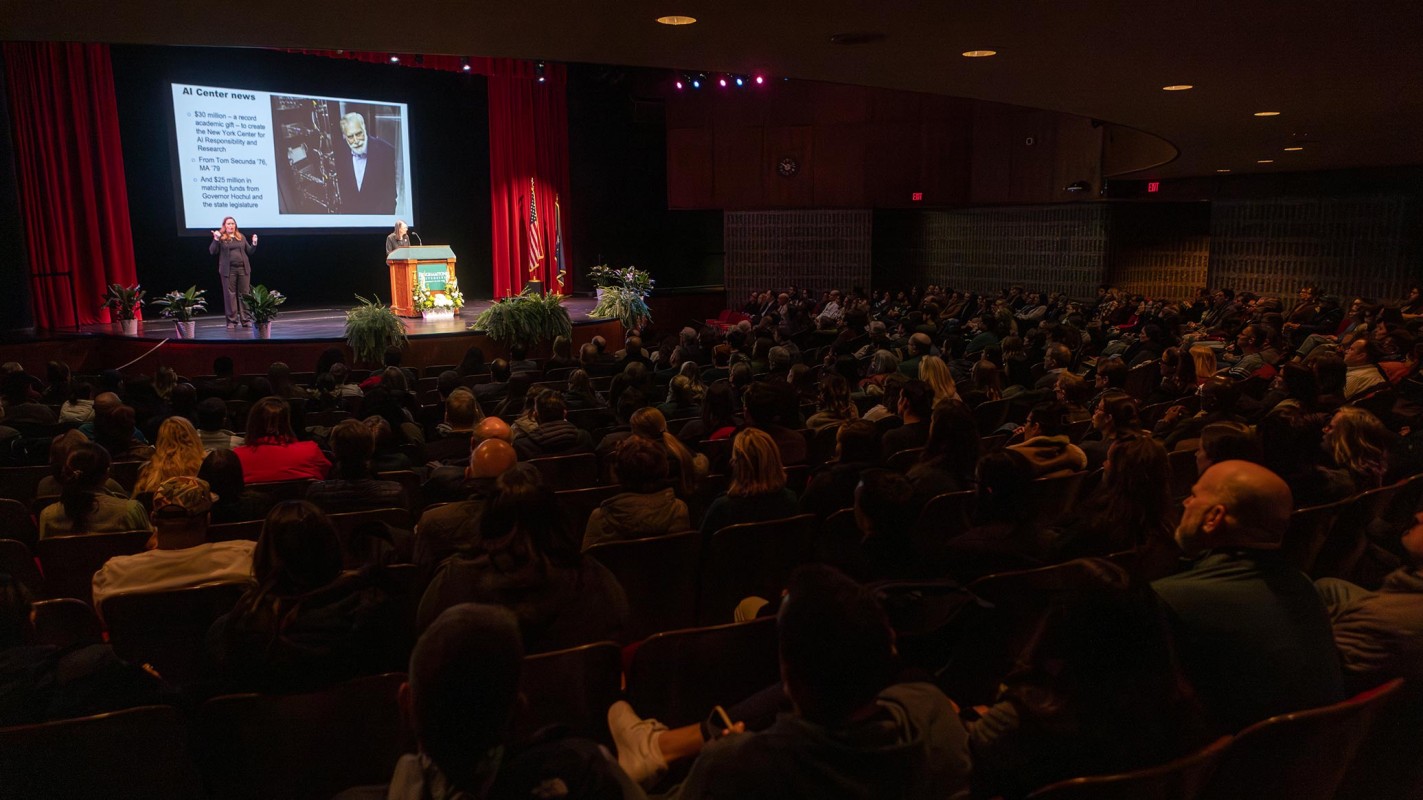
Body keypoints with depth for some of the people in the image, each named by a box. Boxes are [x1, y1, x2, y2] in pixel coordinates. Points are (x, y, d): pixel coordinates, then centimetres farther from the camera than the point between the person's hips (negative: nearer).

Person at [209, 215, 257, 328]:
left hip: (243, 269, 3)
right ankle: (232, 320, 6)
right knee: (230, 295, 0)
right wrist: (216, 240, -17)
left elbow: (249, 251, 17)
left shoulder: (241, 237, 14)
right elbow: (212, 252, -4)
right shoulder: (220, 237, 4)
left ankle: (246, 320, 7)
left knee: (244, 294, 3)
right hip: (228, 270, -3)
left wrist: (254, 244, 0)